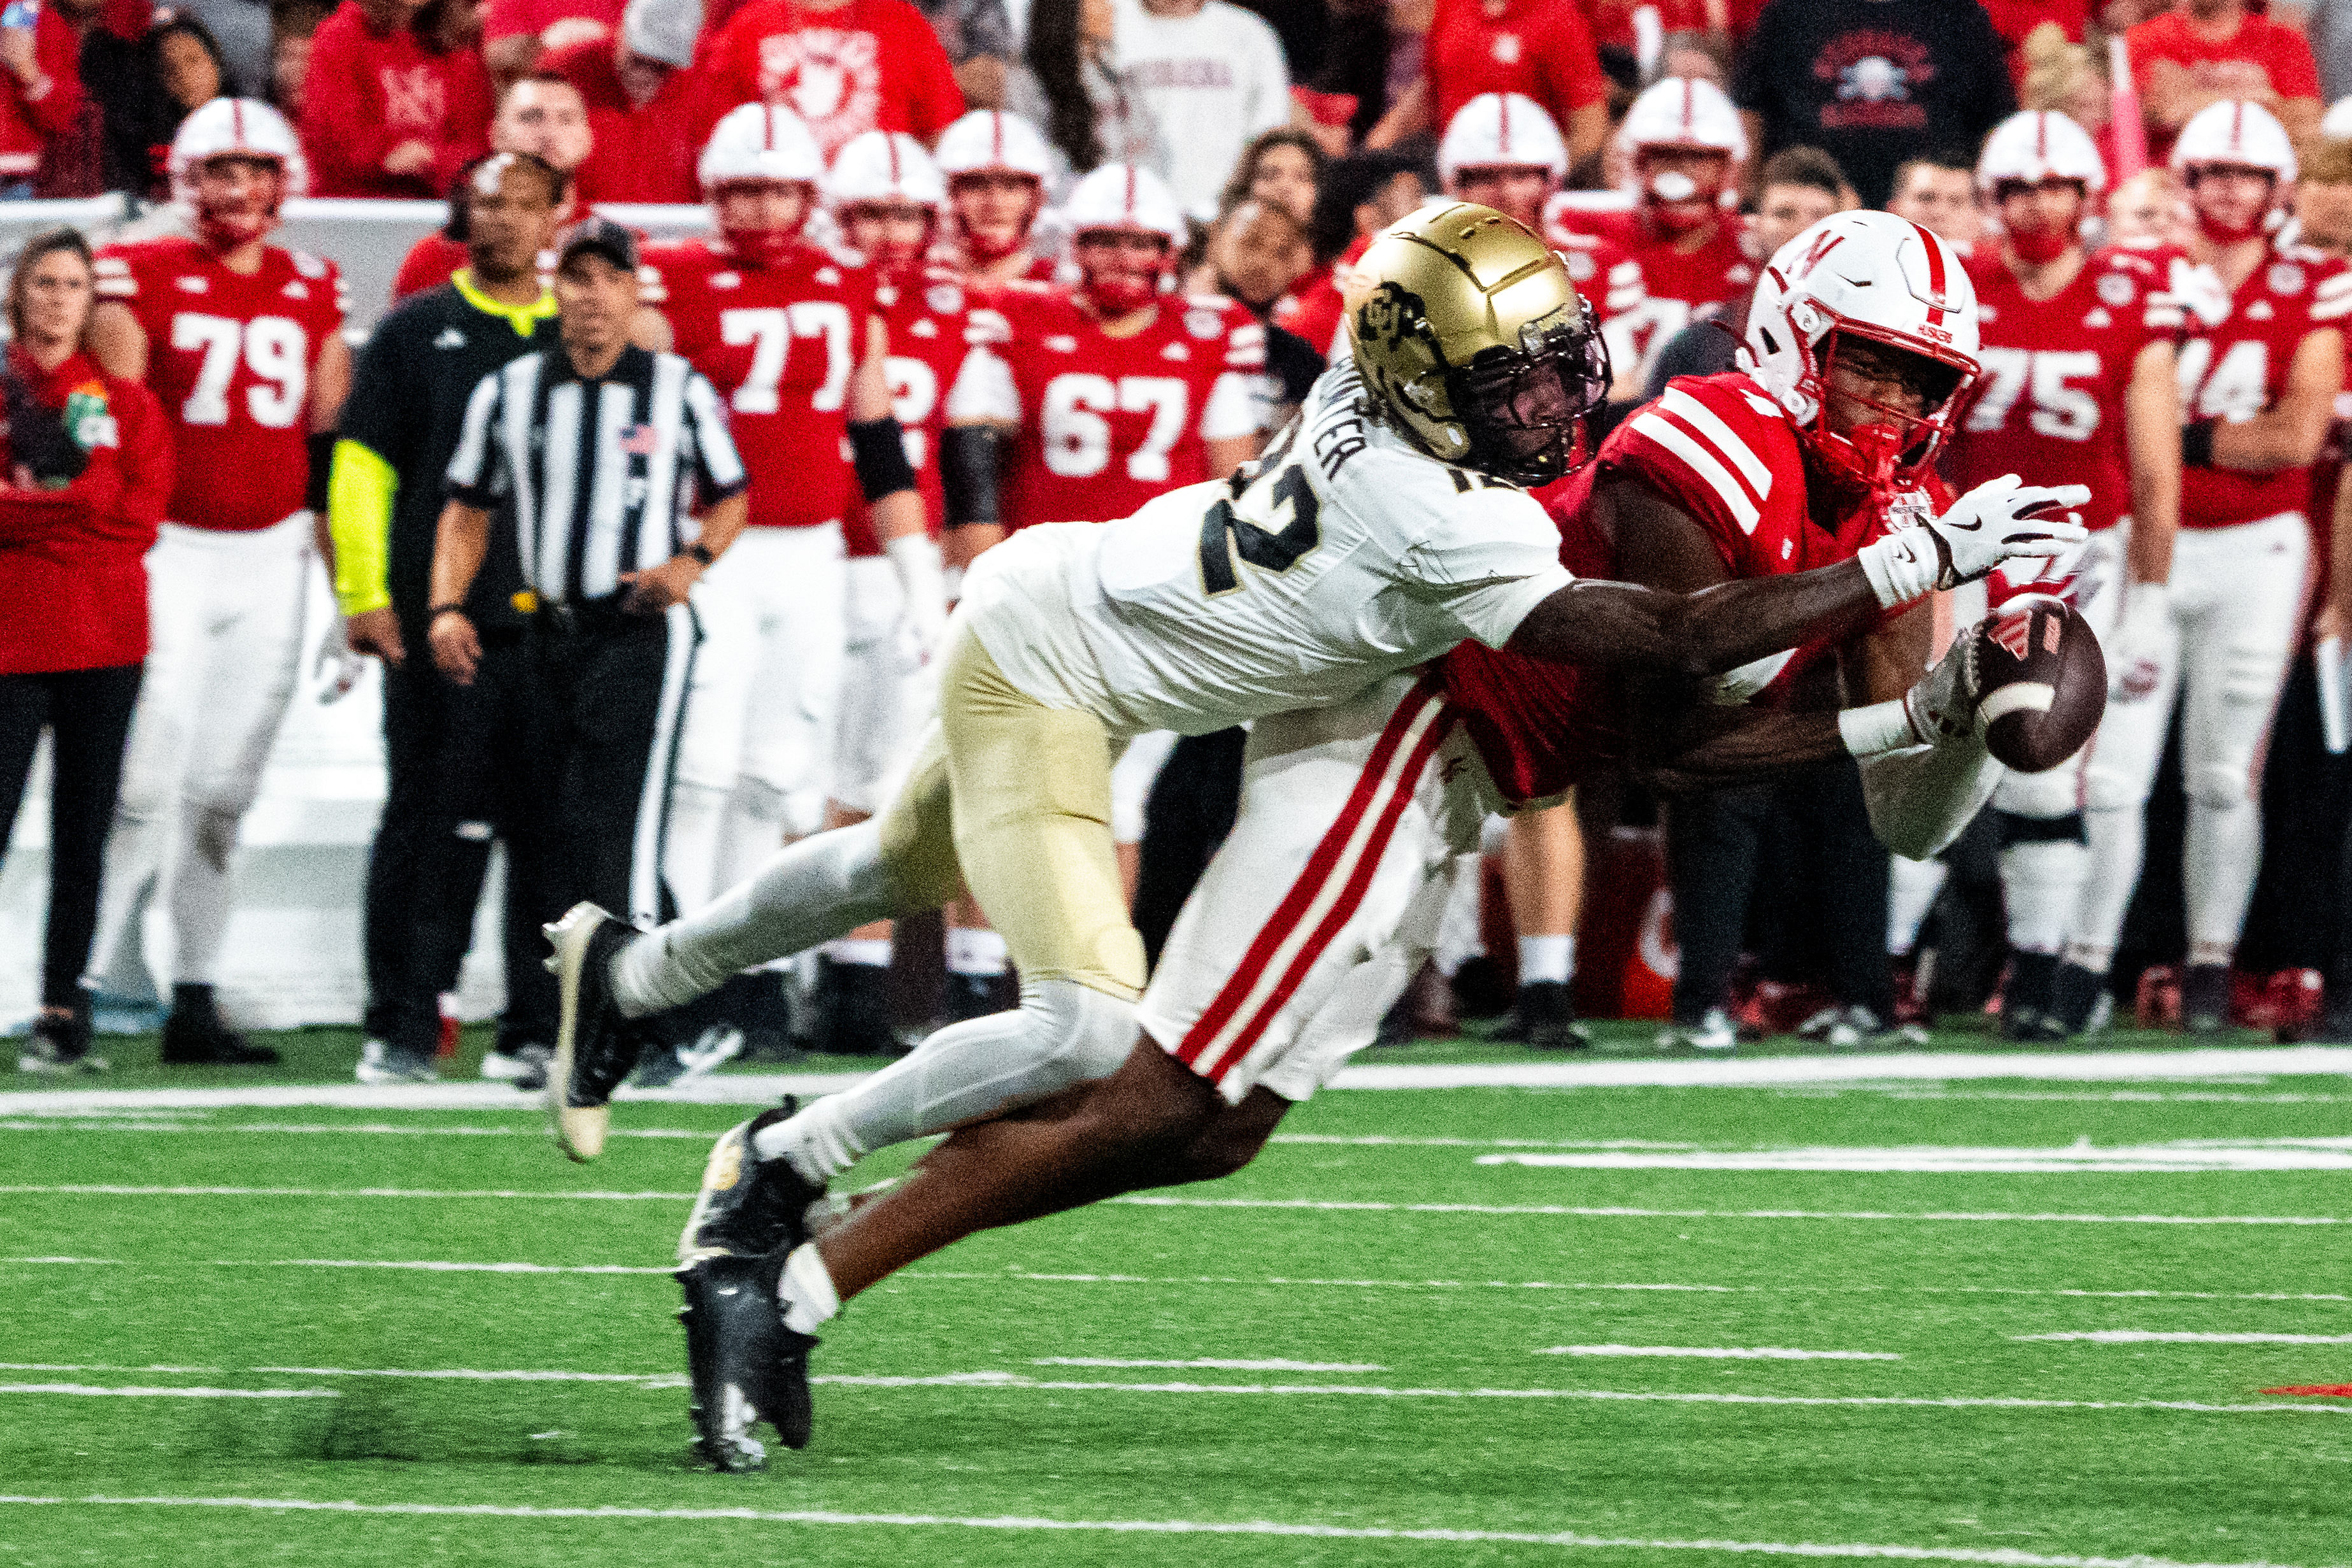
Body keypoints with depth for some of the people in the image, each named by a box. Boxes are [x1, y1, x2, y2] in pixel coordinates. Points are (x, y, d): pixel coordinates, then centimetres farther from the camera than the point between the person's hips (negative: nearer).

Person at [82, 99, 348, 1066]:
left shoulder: (313, 294, 10)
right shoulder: (142, 279, -3)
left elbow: (330, 443, 14)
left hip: (272, 559, 4)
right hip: (170, 550, -4)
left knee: (224, 793, 7)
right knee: (147, 785, -12)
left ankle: (195, 1001, 12)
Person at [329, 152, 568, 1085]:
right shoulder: (417, 333, 7)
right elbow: (361, 467, 5)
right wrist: (365, 595, -4)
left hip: (557, 624, 2)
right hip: (437, 623, -2)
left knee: (549, 835, 1)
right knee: (432, 831, 0)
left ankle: (535, 1029, 7)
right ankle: (400, 1031, 5)